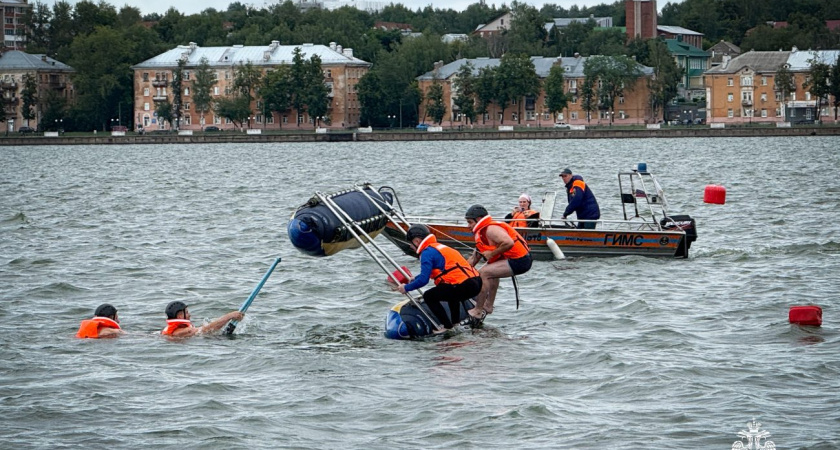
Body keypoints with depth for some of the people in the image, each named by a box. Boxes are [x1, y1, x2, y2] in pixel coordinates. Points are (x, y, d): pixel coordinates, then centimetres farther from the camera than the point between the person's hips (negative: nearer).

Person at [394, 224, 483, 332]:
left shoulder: (427, 252, -4)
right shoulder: (440, 247, 25)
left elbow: (423, 280, -11)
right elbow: (430, 272, 43)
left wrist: (406, 288, 3)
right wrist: (415, 279, 50)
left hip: (463, 287, -10)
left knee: (429, 296, 1)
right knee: (450, 290, 39)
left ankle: (448, 327, -2)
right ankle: (455, 322, 32)